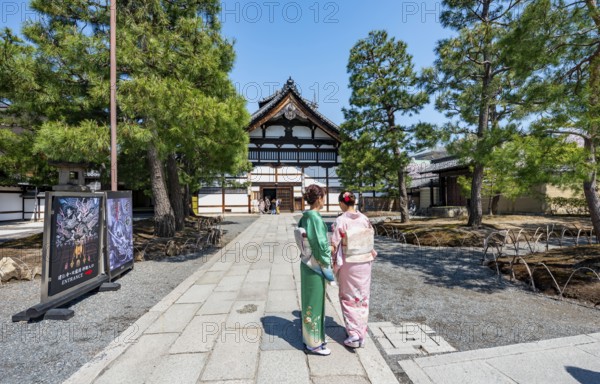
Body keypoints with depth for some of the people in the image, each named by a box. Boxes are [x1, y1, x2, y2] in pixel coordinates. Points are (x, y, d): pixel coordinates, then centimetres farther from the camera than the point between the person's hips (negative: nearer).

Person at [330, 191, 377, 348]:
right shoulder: (364, 219, -3)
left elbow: (335, 244, -13)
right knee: (362, 297, 17)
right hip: (364, 262, 4)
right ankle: (361, 332, 29)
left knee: (349, 298, 12)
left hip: (348, 264, -4)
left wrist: (334, 264, -1)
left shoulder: (340, 221, -15)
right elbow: (371, 239, 5)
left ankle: (354, 335, 13)